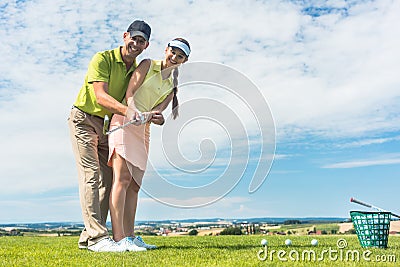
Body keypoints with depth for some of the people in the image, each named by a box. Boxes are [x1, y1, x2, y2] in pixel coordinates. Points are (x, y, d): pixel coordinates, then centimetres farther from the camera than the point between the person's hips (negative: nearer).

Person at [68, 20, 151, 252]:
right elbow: (100, 96, -28)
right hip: (83, 119, -7)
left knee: (107, 179, 2)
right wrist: (126, 110, -42)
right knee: (91, 175, -15)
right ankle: (97, 236, -14)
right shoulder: (102, 59, -15)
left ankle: (89, 237, 9)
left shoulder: (136, 70, 6)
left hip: (106, 124, 7)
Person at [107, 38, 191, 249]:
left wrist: (150, 116, -23)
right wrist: (135, 111, -28)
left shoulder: (172, 85, 17)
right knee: (122, 179, -16)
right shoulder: (148, 65, 3)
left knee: (134, 184, 4)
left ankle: (130, 236, 7)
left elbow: (160, 108, 1)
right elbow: (129, 93, -8)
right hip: (125, 121, -6)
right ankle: (118, 237, -19)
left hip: (144, 129, 7)